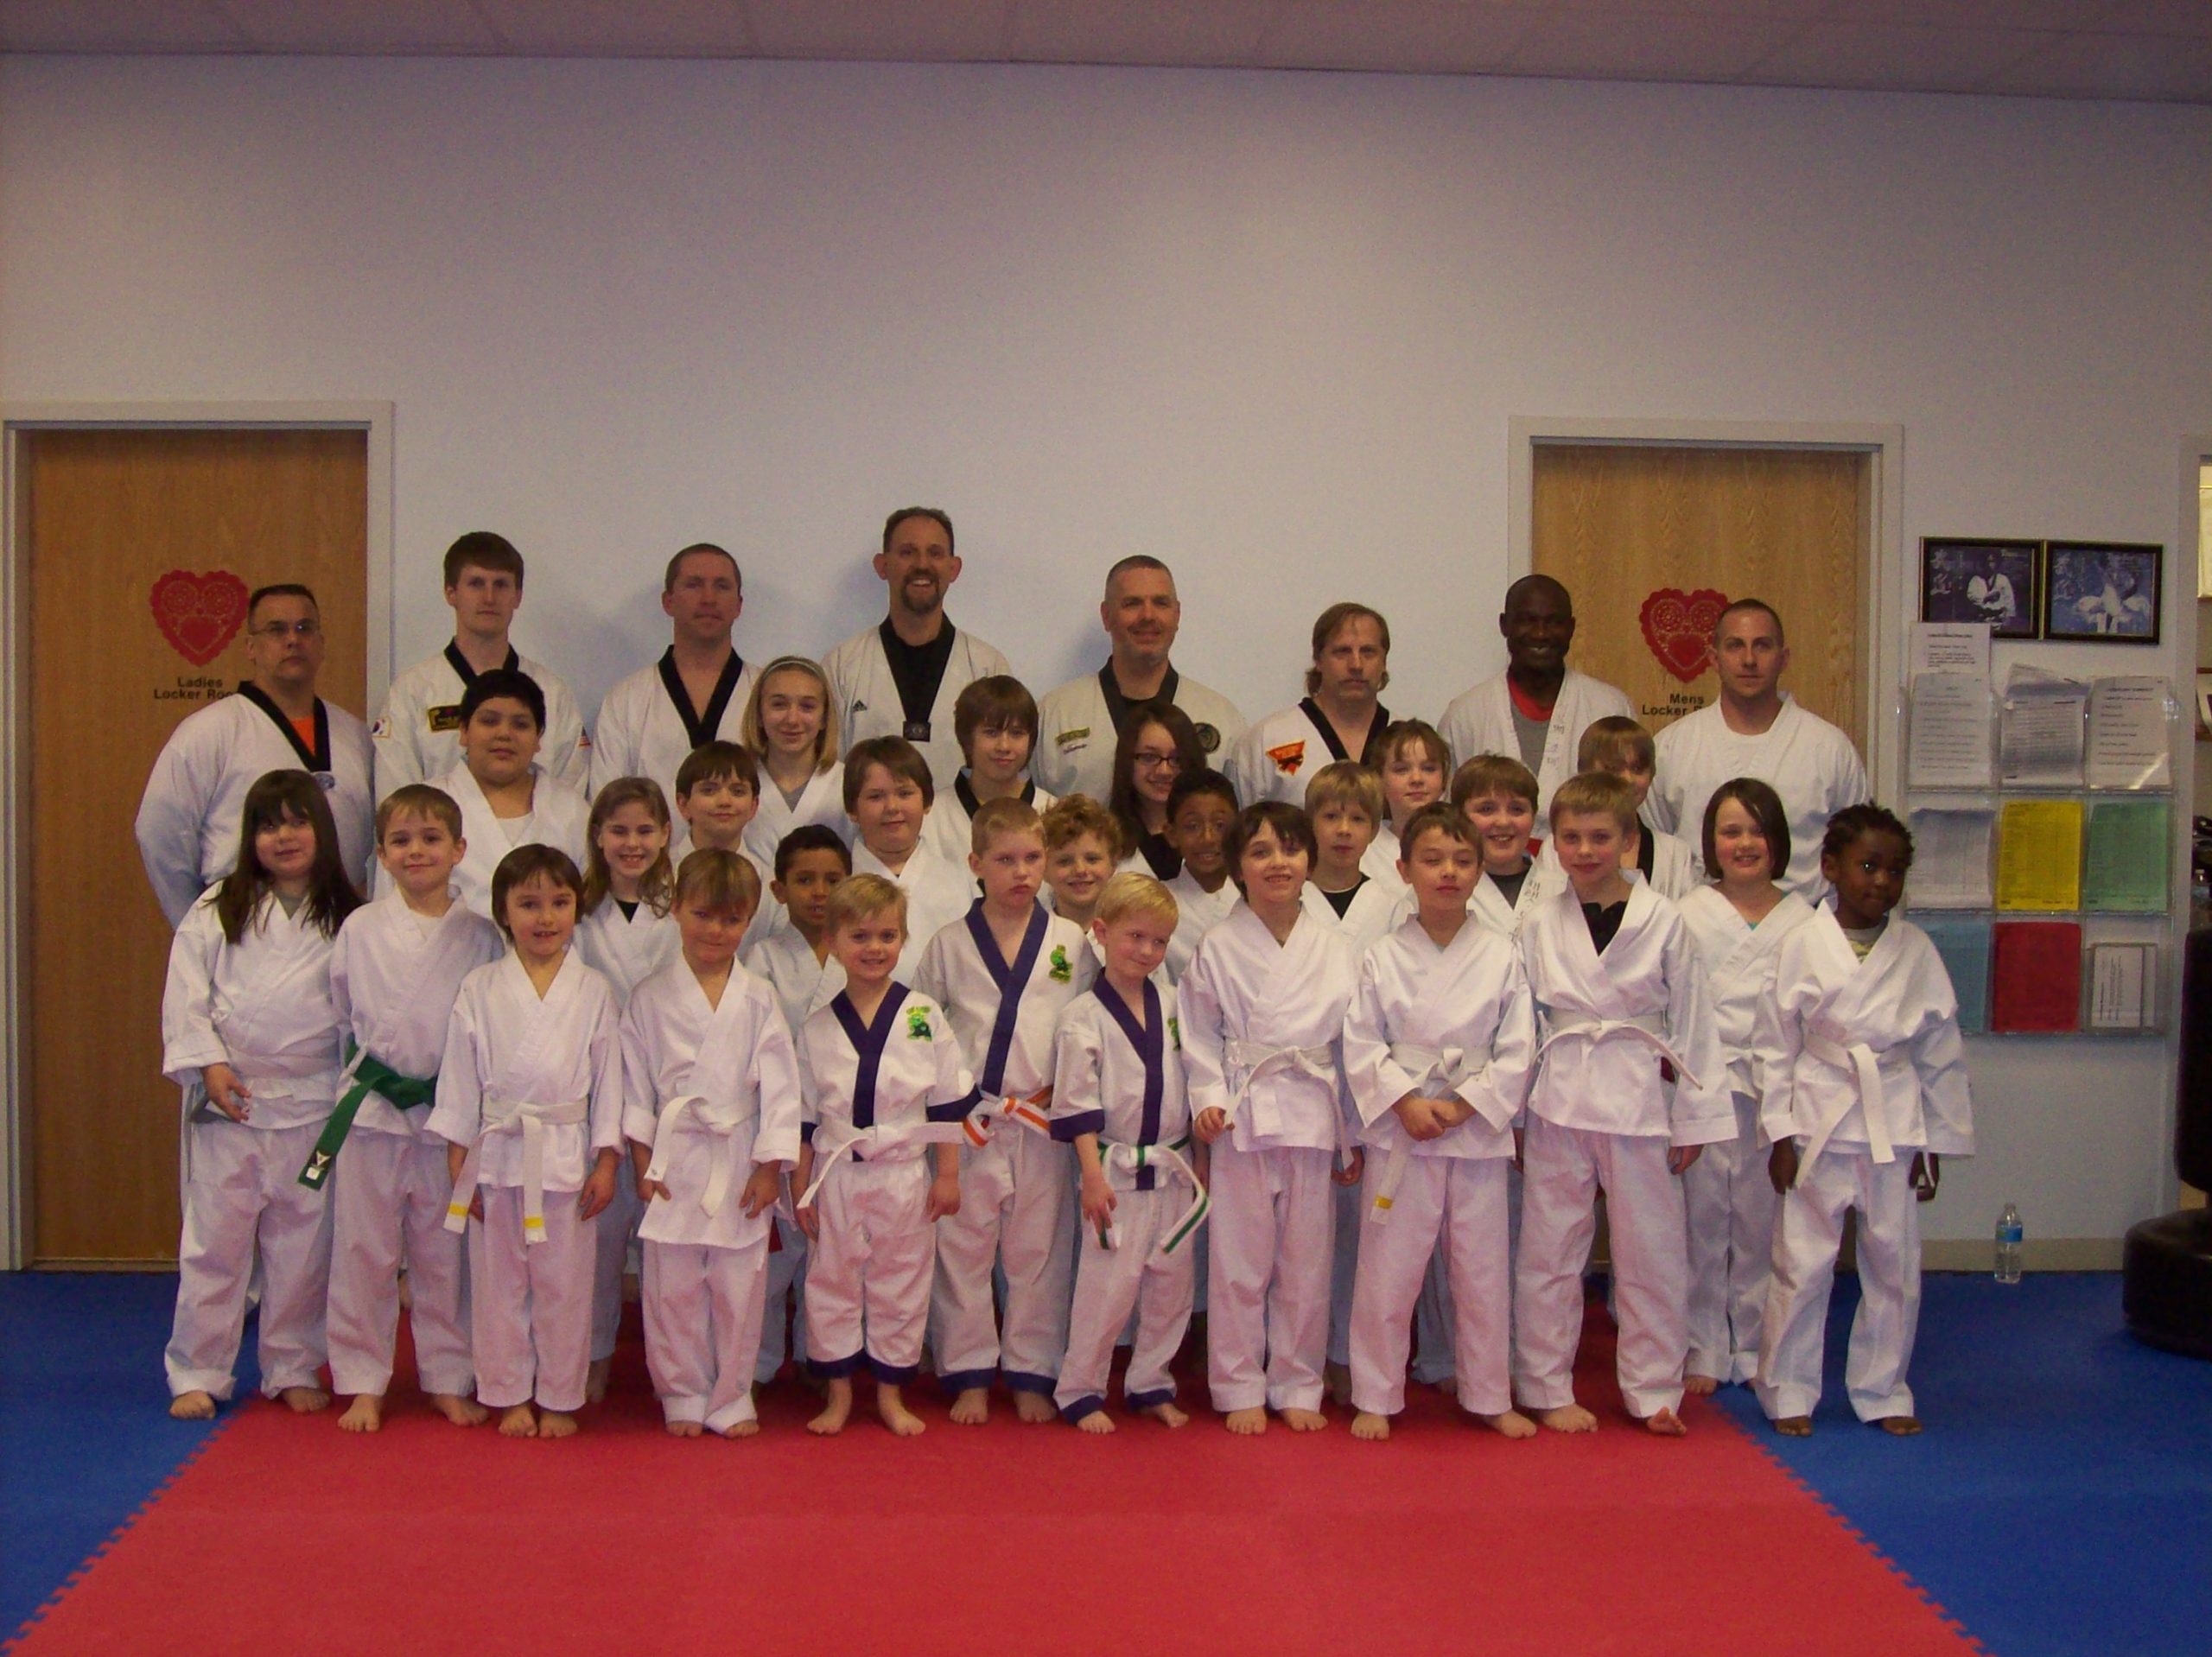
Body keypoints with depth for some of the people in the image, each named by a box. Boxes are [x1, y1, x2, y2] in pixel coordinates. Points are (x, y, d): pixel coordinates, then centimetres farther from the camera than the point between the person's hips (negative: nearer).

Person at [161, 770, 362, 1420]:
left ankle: (293, 1370, 22)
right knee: (213, 1243, 2)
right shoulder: (216, 910, 2)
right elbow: (186, 995, -1)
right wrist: (209, 1064, -11)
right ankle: (197, 1373, 14)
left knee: (303, 1245, 8)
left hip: (313, 1105, 1)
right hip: (229, 1102, -1)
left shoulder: (348, 920, 3)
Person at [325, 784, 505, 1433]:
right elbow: (344, 1018, 10)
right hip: (371, 1112, 0)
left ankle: (449, 1381, 23)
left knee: (446, 1257, 10)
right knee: (364, 1255, 7)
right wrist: (369, 1070, 8)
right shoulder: (360, 929, -1)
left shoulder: (480, 935, -3)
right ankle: (362, 1384, 19)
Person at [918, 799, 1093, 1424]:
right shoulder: (949, 944, 3)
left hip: (1046, 1121, 0)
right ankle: (969, 1377, 15)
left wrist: (1063, 1087, -6)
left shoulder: (1071, 941, 4)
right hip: (968, 1122, 0)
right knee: (962, 1249, 3)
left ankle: (1031, 1377, 18)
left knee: (1039, 1253, 6)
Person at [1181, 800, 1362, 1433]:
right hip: (1242, 1118, -2)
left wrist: (1352, 1136, 8)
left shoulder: (1334, 951, 5)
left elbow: (1351, 1046, 8)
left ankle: (1297, 1386, 21)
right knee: (1239, 1260, 2)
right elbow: (1199, 1036, 2)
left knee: (1307, 1262, 8)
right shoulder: (1218, 949, 0)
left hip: (1312, 1119, 2)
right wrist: (1208, 1099, -13)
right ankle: (1241, 1388, 15)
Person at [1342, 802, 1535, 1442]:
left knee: (1483, 1269, 9)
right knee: (1387, 1271, 3)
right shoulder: (1382, 958, 0)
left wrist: (1462, 1104, -12)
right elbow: (1360, 1044, -3)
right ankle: (1375, 1398, 16)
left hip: (1478, 1131, 1)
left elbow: (1517, 1051, -1)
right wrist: (1406, 1102, -15)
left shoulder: (1501, 957, 1)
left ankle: (1489, 1397, 24)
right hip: (1399, 1130, -1)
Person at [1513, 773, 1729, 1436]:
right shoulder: (1540, 925, 3)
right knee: (1549, 1251, 6)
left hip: (1639, 1100, -1)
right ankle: (1547, 1389, 18)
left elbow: (1690, 1021, 3)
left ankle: (1653, 1391, 20)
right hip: (1558, 1101, 1)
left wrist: (1695, 1117, 2)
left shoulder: (1663, 921, -1)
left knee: (1652, 1251, 6)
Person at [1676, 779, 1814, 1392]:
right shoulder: (1689, 915, 2)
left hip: (1776, 1093, 1)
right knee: (1703, 1221, 3)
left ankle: (1755, 1351, 19)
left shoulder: (1803, 921, 3)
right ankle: (1703, 1351, 14)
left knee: (1762, 1226, 6)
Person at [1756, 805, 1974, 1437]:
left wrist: (1935, 1141, 7)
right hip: (1820, 1118, -2)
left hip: (1896, 1125, 2)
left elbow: (1940, 1050, 8)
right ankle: (1787, 1391, 17)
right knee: (1802, 1263, 2)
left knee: (1896, 1265, 9)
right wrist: (1779, 1133, -3)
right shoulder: (1803, 944, -5)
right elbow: (1778, 1045, -1)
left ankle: (1883, 1391, 25)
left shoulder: (1915, 949, 1)